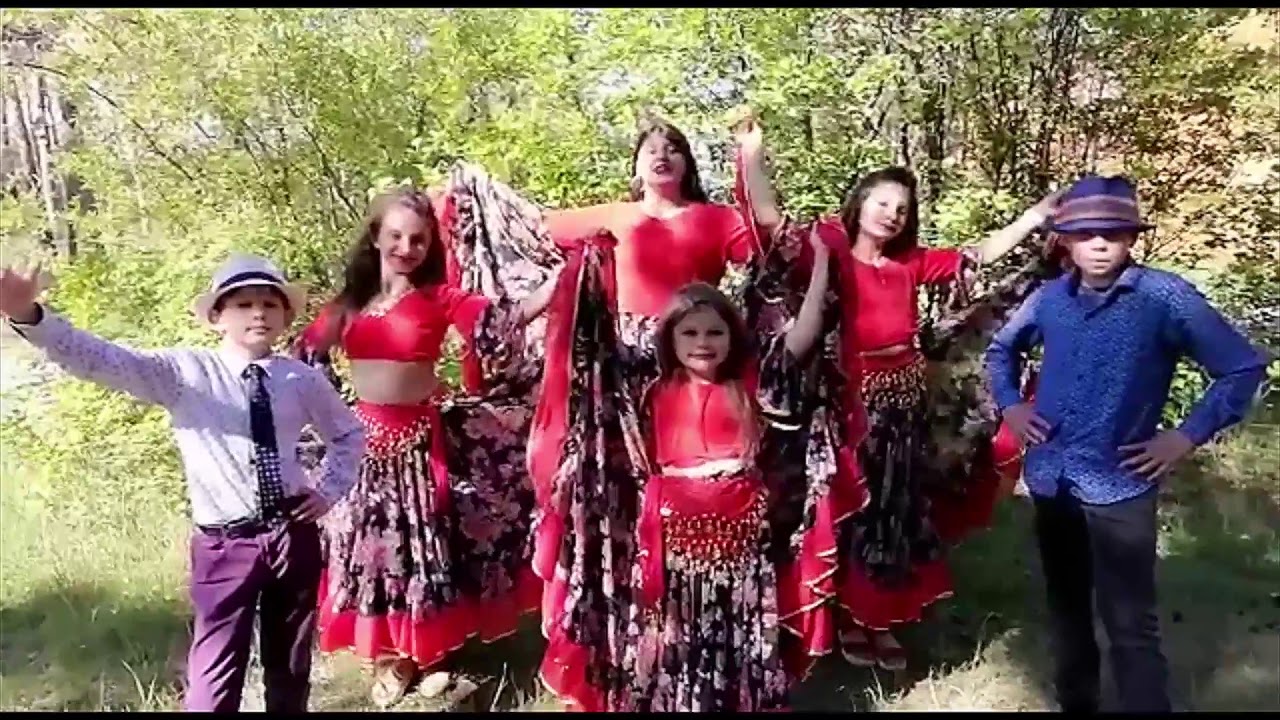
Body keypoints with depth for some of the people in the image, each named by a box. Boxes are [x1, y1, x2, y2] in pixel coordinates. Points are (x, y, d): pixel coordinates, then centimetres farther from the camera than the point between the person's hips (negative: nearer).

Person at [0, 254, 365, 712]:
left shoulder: (303, 380, 2)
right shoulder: (184, 372, -5)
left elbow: (349, 434, 18)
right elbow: (100, 361, -18)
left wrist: (330, 489, 5)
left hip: (295, 536, 2)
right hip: (224, 544, -2)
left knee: (290, 666, 18)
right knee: (215, 678, 1)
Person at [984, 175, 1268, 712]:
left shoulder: (1165, 297, -11)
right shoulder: (1049, 298, 1)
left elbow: (1245, 367, -6)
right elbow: (1002, 350, 20)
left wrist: (1187, 436, -11)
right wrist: (1009, 405, 6)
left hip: (1119, 486, -5)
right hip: (1050, 479, 5)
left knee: (1129, 622, -1)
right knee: (1065, 605, 19)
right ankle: (1075, 702, 38)